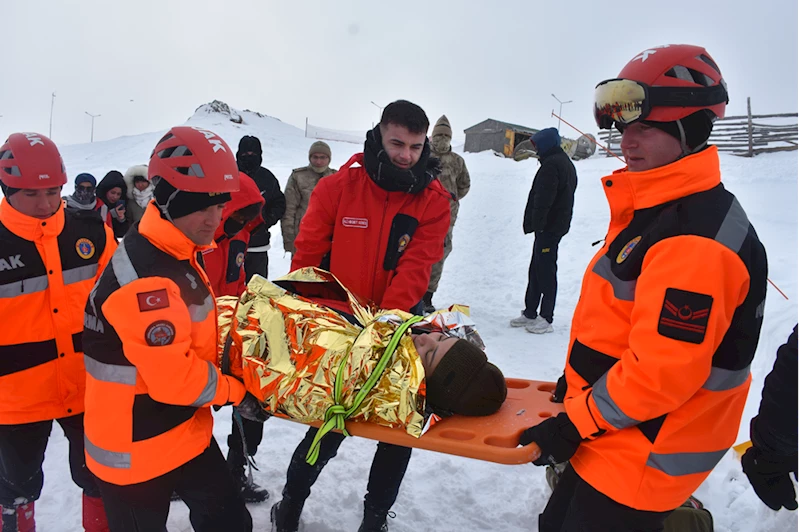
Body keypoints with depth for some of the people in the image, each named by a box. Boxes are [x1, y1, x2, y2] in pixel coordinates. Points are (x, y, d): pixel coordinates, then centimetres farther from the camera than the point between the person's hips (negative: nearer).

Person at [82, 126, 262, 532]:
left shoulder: (177, 252, 2)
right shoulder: (144, 278, -29)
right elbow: (175, 377, -29)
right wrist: (234, 392, -15)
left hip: (185, 430, 9)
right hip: (135, 448, -8)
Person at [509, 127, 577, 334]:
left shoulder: (551, 164, -14)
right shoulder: (566, 163, 20)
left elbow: (543, 198, -22)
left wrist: (536, 222, -18)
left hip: (548, 227, -11)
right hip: (558, 223, 11)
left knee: (545, 271, -6)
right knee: (537, 269, 14)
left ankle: (545, 318, -1)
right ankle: (530, 313, 20)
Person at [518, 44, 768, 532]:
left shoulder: (695, 238, -27)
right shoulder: (653, 207, 6)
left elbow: (662, 371, -28)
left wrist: (575, 426, -18)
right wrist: (578, 383, 18)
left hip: (640, 459, -9)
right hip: (616, 439, 9)